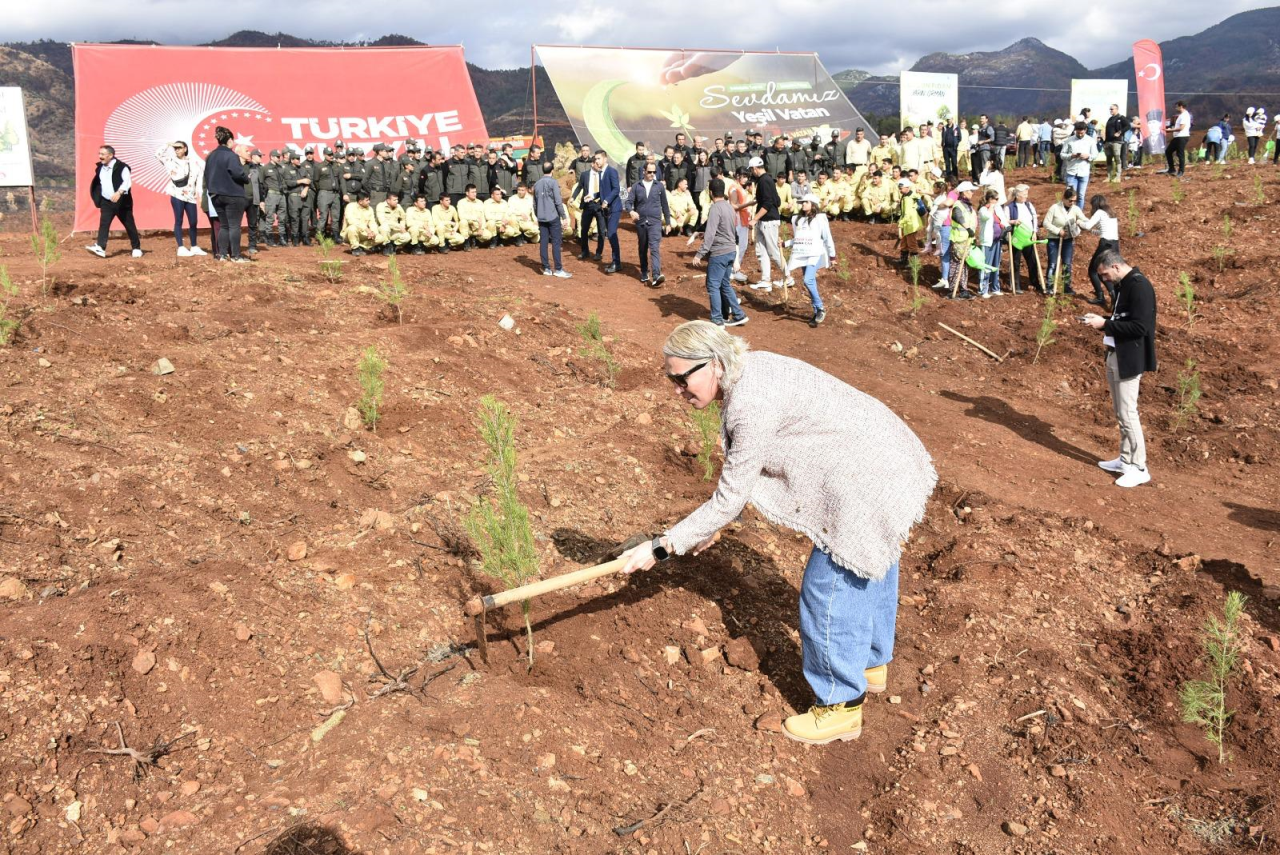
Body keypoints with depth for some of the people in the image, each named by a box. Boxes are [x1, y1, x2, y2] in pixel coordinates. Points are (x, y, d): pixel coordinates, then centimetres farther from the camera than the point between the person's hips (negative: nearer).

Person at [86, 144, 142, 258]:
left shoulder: (121, 167, -12)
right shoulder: (100, 168, 9)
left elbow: (127, 181, -23)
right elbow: (97, 183, 22)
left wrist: (119, 192, -37)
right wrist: (97, 199, 16)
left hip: (121, 202, -5)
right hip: (106, 202, 5)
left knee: (129, 225, 5)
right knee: (103, 224, -10)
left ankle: (136, 248, 18)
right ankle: (100, 248, -19)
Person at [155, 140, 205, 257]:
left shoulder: (193, 163, 9)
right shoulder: (171, 161, 7)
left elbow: (200, 176, 6)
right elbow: (158, 153, 1)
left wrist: (201, 195, 0)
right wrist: (169, 145, 0)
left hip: (190, 197, 2)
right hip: (177, 196, -2)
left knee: (193, 222, 5)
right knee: (178, 221, -2)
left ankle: (194, 247, 16)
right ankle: (181, 248, -3)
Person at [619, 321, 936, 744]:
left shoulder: (752, 406, -29)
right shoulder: (749, 370, 2)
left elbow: (730, 501, -21)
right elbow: (742, 472, 13)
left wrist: (661, 547, -14)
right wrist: (716, 524, 15)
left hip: (867, 486, -11)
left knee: (830, 590, 2)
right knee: (868, 573, 27)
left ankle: (841, 707, 19)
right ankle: (871, 664, 50)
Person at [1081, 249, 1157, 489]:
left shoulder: (1139, 286, -18)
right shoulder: (1122, 285, 12)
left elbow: (1139, 326, -24)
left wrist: (1105, 324, -20)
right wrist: (1106, 327, 5)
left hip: (1129, 360, -10)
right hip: (1115, 355, 10)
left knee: (1128, 413, -6)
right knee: (1120, 413, 15)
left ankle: (1139, 468, 1)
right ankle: (1125, 460, 25)